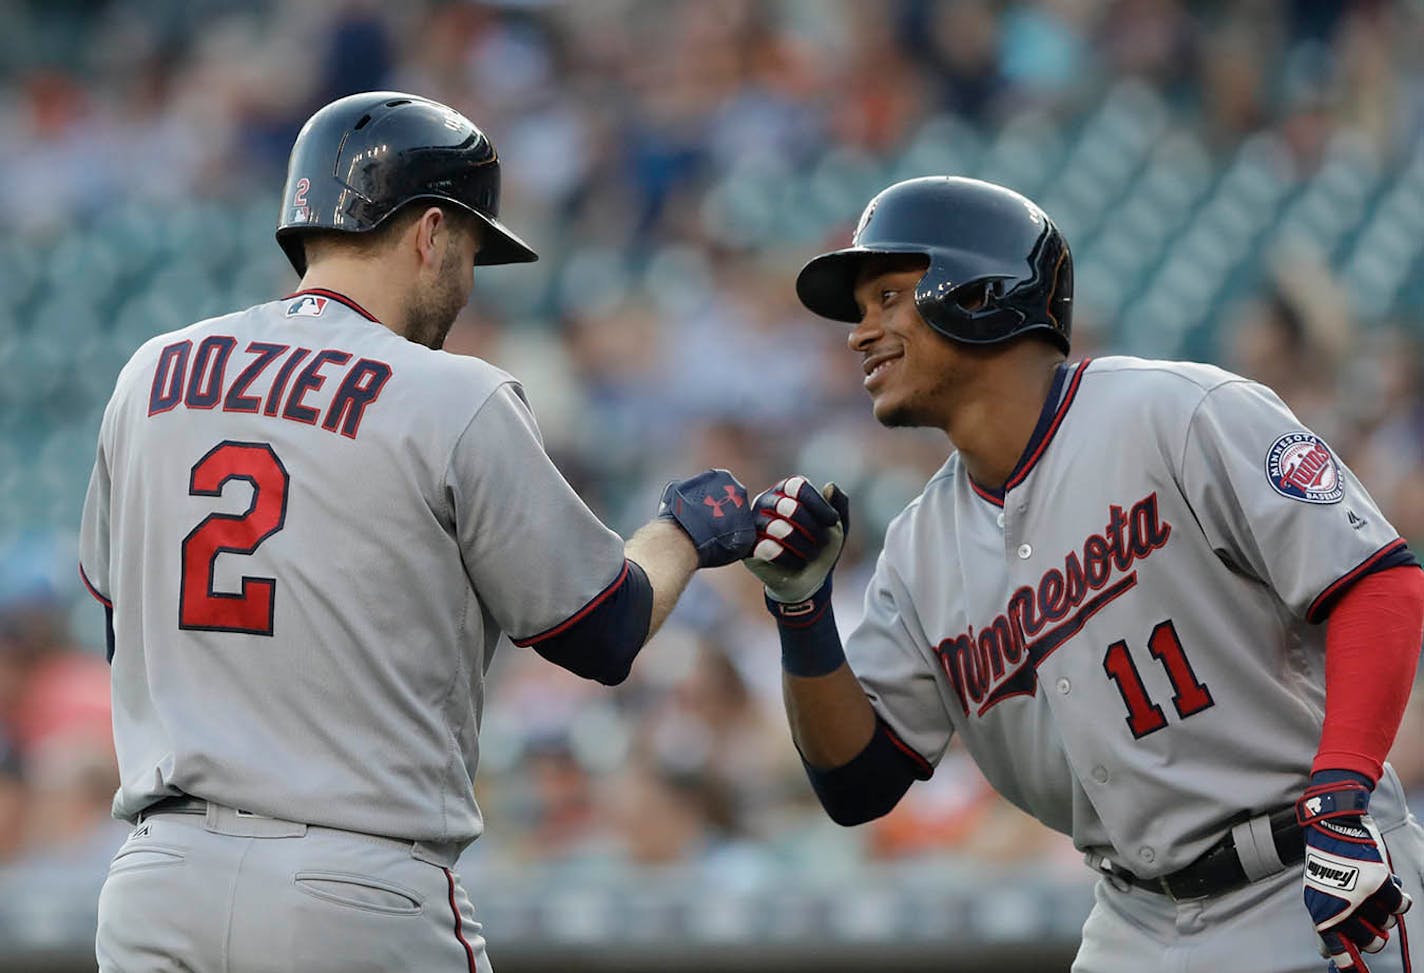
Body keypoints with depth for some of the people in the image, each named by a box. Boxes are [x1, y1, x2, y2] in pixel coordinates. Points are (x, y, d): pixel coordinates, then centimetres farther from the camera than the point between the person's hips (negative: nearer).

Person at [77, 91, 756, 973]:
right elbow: (605, 636, 1)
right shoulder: (454, 402, -6)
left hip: (157, 879, 5)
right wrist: (688, 532, 22)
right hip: (361, 897, -5)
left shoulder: (150, 375, 9)